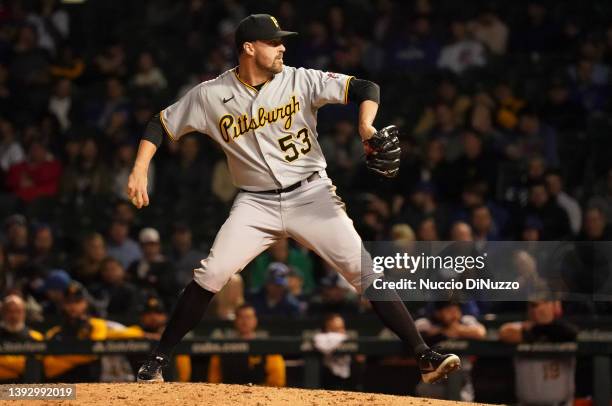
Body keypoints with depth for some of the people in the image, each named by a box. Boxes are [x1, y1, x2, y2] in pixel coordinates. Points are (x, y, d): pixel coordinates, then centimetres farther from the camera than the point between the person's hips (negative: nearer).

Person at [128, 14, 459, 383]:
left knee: (366, 273, -10)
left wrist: (367, 129, -29)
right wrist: (140, 171, -9)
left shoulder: (300, 81, -6)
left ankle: (425, 357, -9)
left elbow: (367, 89, -10)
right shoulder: (211, 95, -3)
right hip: (256, 204, 1)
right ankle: (158, 360, 2)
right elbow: (162, 124, 6)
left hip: (311, 196, 0)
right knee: (210, 276, -13)